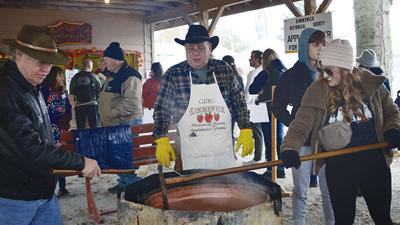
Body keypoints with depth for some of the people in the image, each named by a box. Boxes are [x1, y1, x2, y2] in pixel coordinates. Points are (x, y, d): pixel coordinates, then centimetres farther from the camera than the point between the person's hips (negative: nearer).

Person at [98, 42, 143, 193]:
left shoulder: (130, 76, -15)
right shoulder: (114, 76, 18)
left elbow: (131, 102, -26)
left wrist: (112, 113, -19)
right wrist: (105, 118, 15)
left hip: (127, 123, -10)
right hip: (115, 125, 10)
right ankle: (123, 183, 30)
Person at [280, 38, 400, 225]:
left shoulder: (372, 84, -4)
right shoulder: (317, 92, -9)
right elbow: (301, 124, -16)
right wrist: (290, 149, -33)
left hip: (374, 160, 1)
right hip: (338, 164, -1)